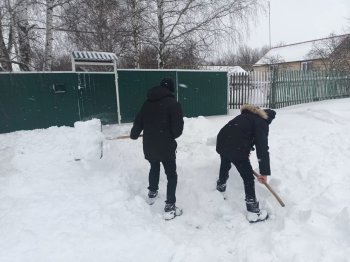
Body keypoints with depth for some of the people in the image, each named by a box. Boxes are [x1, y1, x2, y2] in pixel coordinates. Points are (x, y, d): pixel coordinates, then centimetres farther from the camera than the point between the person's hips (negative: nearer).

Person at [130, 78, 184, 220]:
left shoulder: (148, 102, 5)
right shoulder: (173, 103, -12)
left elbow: (138, 121, 13)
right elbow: (178, 129, -14)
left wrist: (134, 134, 32)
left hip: (149, 146, 6)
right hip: (166, 147, -5)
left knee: (154, 168, 30)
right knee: (171, 175, 9)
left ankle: (152, 194, 47)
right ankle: (169, 208, 10)